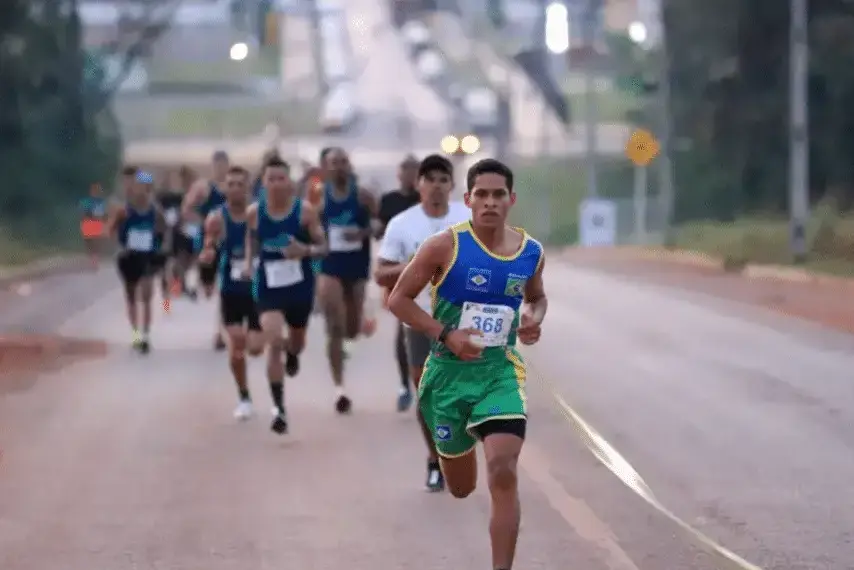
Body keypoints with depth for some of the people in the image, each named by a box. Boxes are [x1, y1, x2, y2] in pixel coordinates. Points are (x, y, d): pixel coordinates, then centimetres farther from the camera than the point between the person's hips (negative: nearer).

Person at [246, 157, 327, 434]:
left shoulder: (306, 210, -12)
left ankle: (291, 353, 63)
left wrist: (306, 250, -28)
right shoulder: (254, 212, -6)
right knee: (273, 342, -18)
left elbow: (323, 247, -8)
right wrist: (249, 261, 0)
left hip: (300, 285, 1)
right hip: (268, 286, -1)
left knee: (296, 342, 21)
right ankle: (279, 408, -14)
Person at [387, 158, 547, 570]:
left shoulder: (531, 252, 0)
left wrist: (534, 319, -2)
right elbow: (398, 299, -8)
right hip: (450, 372, -1)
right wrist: (446, 334, -19)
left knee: (503, 474, -20)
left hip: (501, 372, 1)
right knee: (461, 488, 15)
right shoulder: (446, 246, -12)